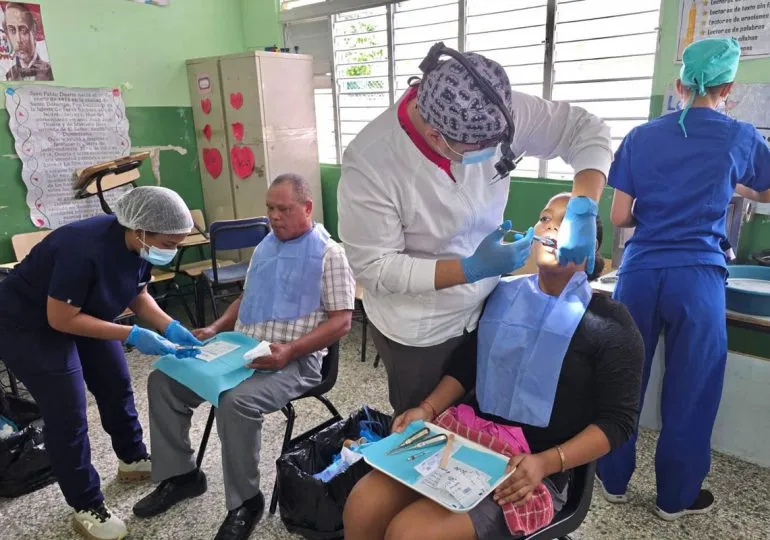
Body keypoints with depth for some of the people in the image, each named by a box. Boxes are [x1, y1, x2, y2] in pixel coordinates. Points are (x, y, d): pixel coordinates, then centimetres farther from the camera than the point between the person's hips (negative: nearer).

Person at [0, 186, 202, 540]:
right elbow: (61, 318, -31)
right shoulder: (85, 249, -38)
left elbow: (138, 295, 0)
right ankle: (87, 509, 12)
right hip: (30, 325, -8)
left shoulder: (138, 246, -14)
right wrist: (132, 336, -32)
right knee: (68, 416, -4)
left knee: (117, 387, 14)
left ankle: (133, 460, 36)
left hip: (82, 315, 8)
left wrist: (170, 328, -15)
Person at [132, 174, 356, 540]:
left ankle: (245, 502, -9)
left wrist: (290, 350, -26)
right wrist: (215, 329, 8)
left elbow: (341, 322, -14)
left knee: (236, 402, -33)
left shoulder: (329, 253, -8)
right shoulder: (265, 247, 17)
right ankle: (179, 475, 15)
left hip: (293, 362, -8)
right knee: (163, 380, 0)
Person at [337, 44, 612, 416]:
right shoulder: (370, 162, -29)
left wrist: (582, 211, -24)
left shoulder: (492, 113, -18)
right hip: (418, 330, -4)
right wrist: (472, 269, -29)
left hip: (486, 308, 4)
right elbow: (374, 268, -23)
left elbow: (585, 130, -8)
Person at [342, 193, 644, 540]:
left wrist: (545, 463, -18)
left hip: (534, 466, -4)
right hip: (468, 432, 5)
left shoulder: (609, 323, -5)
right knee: (361, 508, -13)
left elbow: (618, 419, -6)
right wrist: (427, 409, -1)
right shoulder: (503, 293, 8)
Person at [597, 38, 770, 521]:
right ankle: (676, 497, 29)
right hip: (697, 277, -1)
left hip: (640, 272, 2)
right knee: (690, 389, 12)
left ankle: (614, 479, 30)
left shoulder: (641, 137, 4)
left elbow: (619, 217, 1)